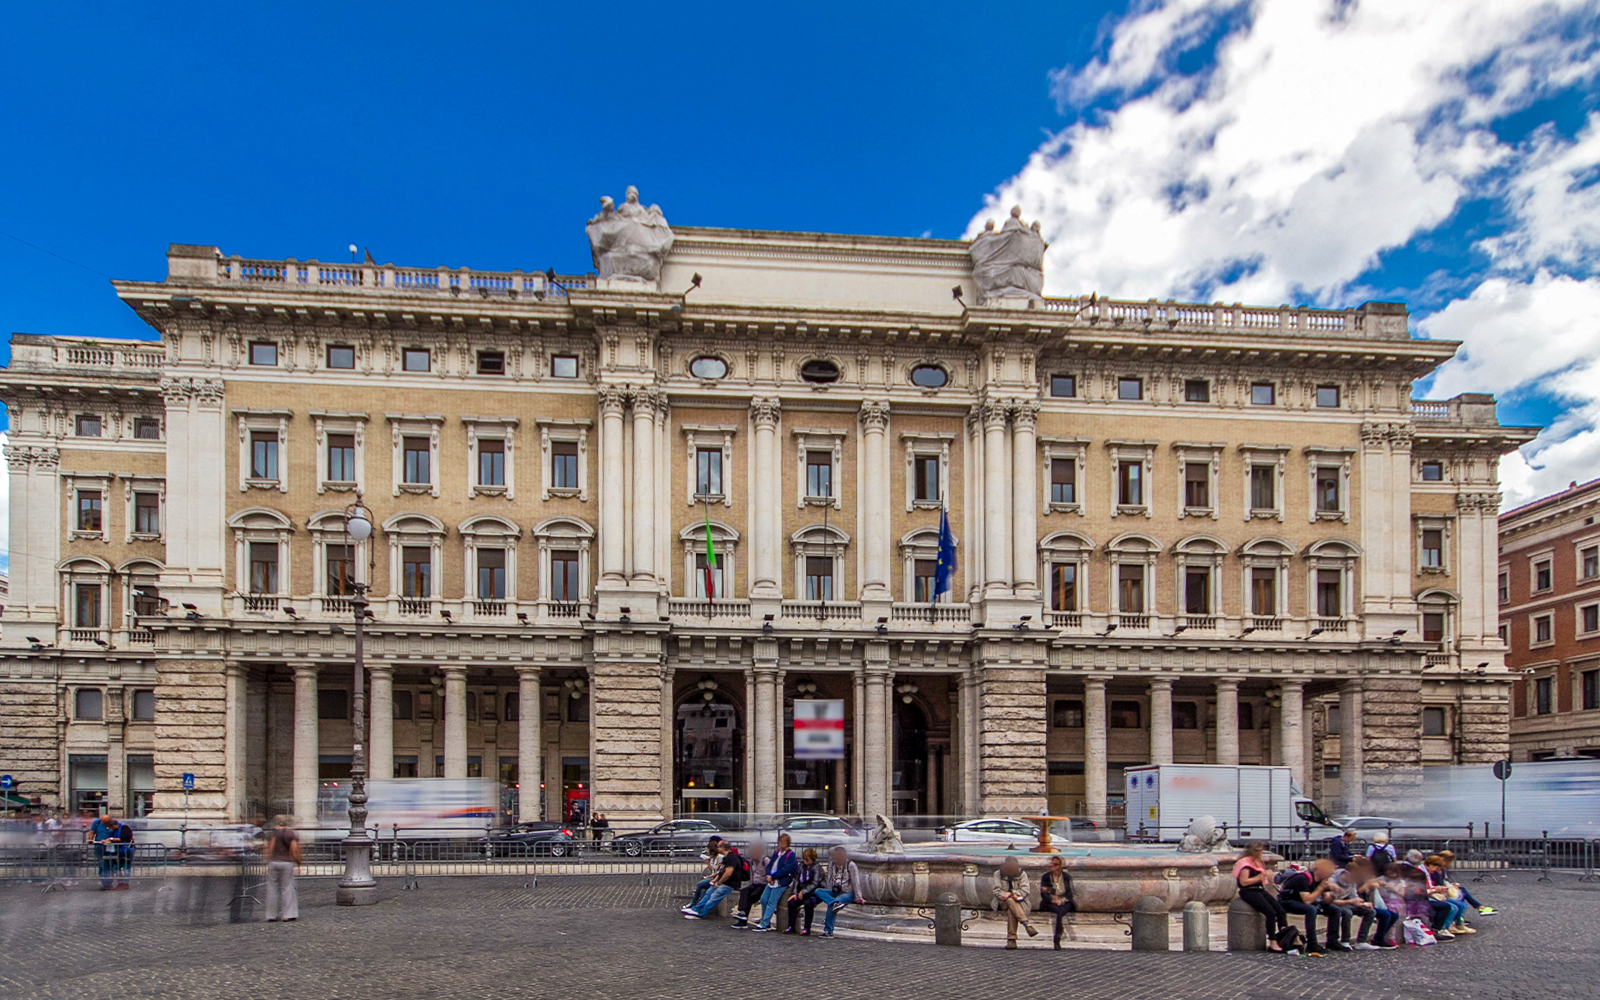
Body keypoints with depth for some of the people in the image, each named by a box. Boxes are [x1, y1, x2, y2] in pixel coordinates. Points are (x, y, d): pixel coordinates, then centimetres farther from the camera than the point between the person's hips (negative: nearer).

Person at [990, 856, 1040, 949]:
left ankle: (1011, 939, -41)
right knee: (1010, 901, -36)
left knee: (1011, 911, -36)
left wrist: (1010, 893, -22)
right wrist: (1012, 896, -21)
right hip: (1002, 903, 0)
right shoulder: (998, 874, 7)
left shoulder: (1022, 874, 8)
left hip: (1019, 903, 0)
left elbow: (1024, 890, -6)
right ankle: (1027, 925, -47)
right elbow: (996, 891, -5)